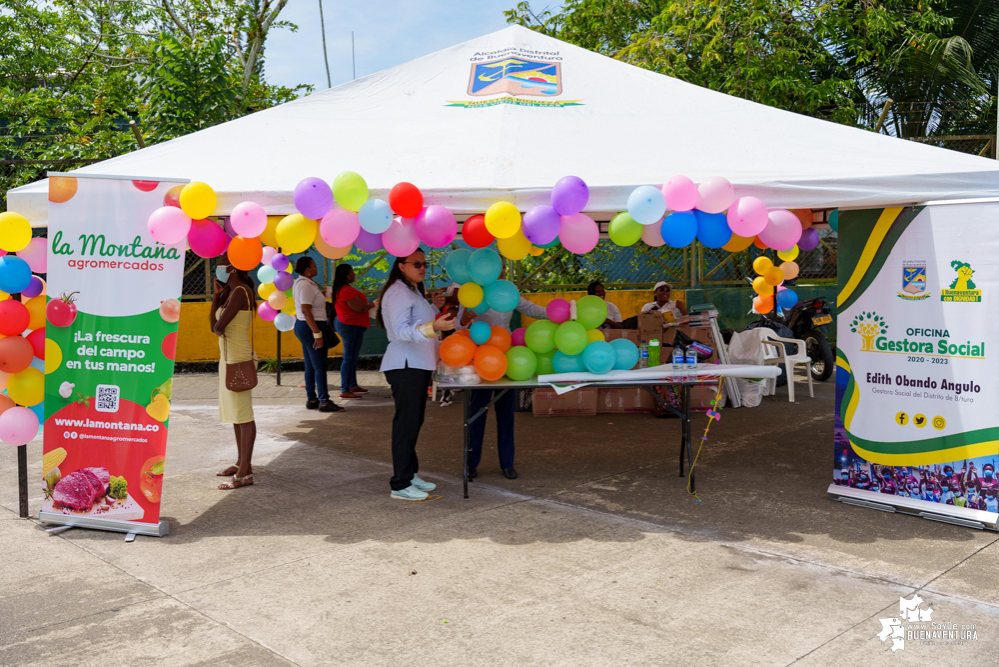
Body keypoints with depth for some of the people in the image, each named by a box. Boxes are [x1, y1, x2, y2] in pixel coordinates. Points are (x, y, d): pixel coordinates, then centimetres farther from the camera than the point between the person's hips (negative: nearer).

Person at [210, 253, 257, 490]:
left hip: (238, 359, -10)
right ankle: (242, 462, 28)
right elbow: (213, 325, 11)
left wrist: (219, 327, -2)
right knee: (234, 413, 17)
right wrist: (216, 295, 8)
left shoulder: (240, 292, -16)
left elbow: (218, 327, -21)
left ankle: (245, 474, -5)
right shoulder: (231, 292, 15)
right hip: (228, 357, 10)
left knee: (243, 416, -7)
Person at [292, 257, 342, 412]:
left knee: (310, 366, 12)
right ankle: (324, 401, -6)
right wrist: (317, 333, -24)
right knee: (320, 366, -8)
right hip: (311, 327, -11)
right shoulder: (306, 284, -16)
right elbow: (306, 310, -23)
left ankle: (311, 400, 16)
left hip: (302, 326, 11)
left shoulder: (300, 283, 16)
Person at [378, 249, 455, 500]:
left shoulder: (413, 291, 21)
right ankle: (400, 485, -7)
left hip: (418, 365, 10)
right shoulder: (398, 292, -12)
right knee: (406, 422, -10)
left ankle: (410, 473, 22)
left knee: (413, 421, 13)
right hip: (405, 366, -10)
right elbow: (401, 330, -23)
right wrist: (434, 326, -35)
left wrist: (434, 308, 16)